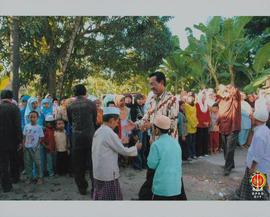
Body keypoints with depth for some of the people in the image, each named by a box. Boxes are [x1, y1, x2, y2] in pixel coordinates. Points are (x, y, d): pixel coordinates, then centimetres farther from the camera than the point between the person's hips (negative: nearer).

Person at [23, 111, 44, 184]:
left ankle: (40, 177, 11)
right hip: (27, 147, 3)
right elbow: (24, 137, 8)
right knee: (27, 163, 9)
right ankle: (29, 177, 22)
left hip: (35, 148, -3)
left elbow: (40, 138, -3)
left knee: (37, 163, -1)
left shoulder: (39, 127, -4)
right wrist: (23, 145, 0)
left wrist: (37, 146, -10)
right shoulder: (26, 126, 5)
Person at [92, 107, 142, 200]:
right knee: (111, 197, 6)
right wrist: (136, 147, 2)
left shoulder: (98, 131, 6)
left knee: (99, 197, 18)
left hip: (97, 172, 8)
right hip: (108, 174, -8)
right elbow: (123, 151, -14)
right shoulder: (110, 133, -19)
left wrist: (119, 141, 17)